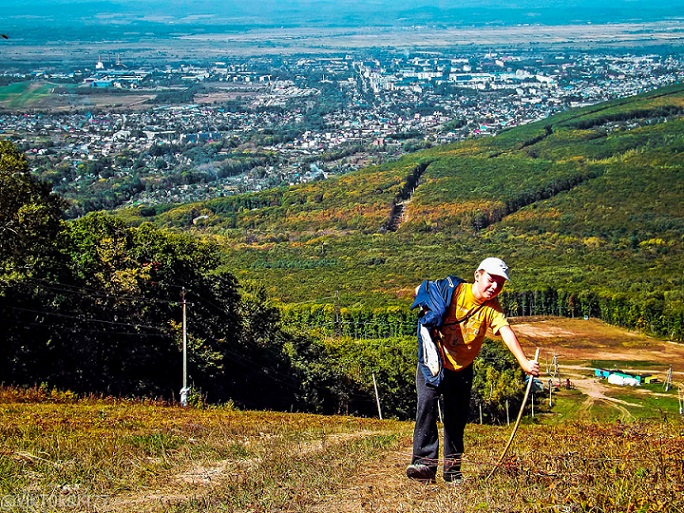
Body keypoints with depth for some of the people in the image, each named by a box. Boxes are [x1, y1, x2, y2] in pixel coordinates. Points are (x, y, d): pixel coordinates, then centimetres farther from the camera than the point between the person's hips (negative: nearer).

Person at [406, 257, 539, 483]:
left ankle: (452, 470, 17)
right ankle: (425, 461, -25)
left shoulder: (491, 308, -10)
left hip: (462, 369, 3)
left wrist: (524, 362, -42)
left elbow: (506, 332, -27)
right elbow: (420, 291, 1)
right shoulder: (454, 290, -14)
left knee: (457, 419, 5)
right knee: (427, 401, -23)